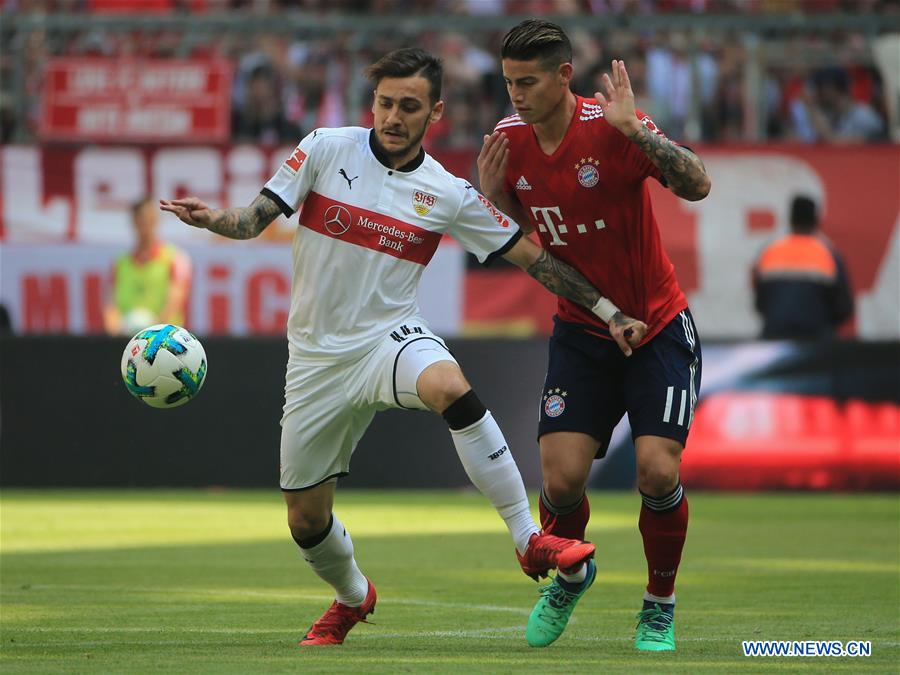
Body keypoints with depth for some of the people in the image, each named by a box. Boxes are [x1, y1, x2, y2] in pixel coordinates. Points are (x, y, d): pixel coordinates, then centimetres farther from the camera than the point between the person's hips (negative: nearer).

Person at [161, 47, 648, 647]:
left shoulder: (448, 194, -3)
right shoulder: (326, 149, -4)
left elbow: (532, 256, 2)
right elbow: (255, 219, -5)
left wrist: (610, 312, -2)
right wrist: (213, 219, -28)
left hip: (390, 337, -2)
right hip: (317, 355, 2)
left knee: (448, 385, -38)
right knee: (306, 520, 6)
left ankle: (530, 540, -33)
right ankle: (352, 596, 42)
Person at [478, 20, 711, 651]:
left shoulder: (611, 125, -19)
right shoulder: (509, 140, -3)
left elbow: (697, 185, -31)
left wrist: (634, 129, -43)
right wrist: (491, 195, -11)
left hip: (657, 327, -4)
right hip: (580, 332, 4)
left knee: (658, 473, -18)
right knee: (562, 480, -9)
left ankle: (661, 607, 8)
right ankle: (569, 576, 25)